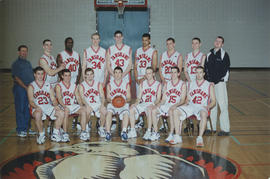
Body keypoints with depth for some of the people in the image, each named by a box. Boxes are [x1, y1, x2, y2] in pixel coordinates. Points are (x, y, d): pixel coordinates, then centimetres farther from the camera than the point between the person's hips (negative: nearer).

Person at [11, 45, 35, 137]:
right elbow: (16, 78, -10)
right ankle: (20, 130, 3)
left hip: (30, 89, 6)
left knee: (28, 109, 9)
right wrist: (25, 87, -17)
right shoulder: (16, 64, -1)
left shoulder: (28, 63, 19)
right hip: (20, 89, -6)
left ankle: (27, 128, 18)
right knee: (20, 109, -3)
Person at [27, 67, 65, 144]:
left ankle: (55, 133, -7)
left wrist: (56, 105, -11)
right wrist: (36, 107, -26)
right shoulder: (31, 86, 5)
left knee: (61, 113, -20)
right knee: (38, 114, -38)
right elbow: (31, 101, -5)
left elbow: (53, 98, 11)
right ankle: (41, 134, -16)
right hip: (37, 108, -4)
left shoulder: (48, 85, 17)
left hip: (48, 107, 4)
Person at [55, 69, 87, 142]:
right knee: (66, 112, -37)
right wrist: (65, 107, -30)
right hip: (63, 106, -4)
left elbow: (78, 98, 9)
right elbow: (59, 98, -13)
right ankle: (65, 134, -34)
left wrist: (81, 105, -10)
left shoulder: (74, 85, 14)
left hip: (73, 105, 4)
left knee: (83, 110, -22)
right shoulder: (58, 86, 0)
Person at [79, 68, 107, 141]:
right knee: (86, 111, -35)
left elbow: (102, 96, 4)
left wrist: (102, 104, -17)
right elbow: (82, 98, -7)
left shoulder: (98, 84, 11)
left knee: (104, 110, -30)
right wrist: (87, 105, -26)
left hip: (98, 104, 2)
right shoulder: (82, 85, 5)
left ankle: (101, 128, -8)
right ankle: (84, 131, -22)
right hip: (88, 105, -2)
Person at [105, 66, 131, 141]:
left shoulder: (126, 84, 12)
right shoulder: (109, 85, 13)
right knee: (109, 112, -31)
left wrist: (126, 100, -15)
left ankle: (124, 132, -35)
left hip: (123, 104, 0)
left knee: (126, 114, -32)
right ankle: (108, 132, -32)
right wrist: (110, 100, -14)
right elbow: (108, 98, 10)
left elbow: (129, 98, 8)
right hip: (112, 104, 0)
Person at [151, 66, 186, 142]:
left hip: (177, 106, -5)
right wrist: (159, 104, -7)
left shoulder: (182, 84, 4)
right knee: (154, 110, -20)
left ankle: (171, 134, -33)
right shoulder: (167, 84, 17)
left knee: (171, 111, -38)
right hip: (166, 105, 5)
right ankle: (155, 132, -14)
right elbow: (163, 99, 14)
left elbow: (182, 100, -4)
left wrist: (175, 105, -22)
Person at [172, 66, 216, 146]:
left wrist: (208, 106, -12)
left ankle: (200, 138, -38)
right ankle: (177, 137, -18)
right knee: (176, 111, -21)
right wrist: (186, 103, 0)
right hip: (191, 106, 4)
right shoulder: (190, 84, 19)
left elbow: (213, 101, 7)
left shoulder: (209, 85, 10)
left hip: (202, 107, -3)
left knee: (203, 114, -40)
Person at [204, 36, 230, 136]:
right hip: (209, 83, 5)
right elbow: (206, 68, 14)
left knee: (222, 105, -7)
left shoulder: (224, 55, -1)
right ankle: (211, 127, 18)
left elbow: (225, 70, -8)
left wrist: (215, 81, -13)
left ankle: (225, 129, -3)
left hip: (220, 83, -5)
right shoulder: (209, 55, 15)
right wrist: (207, 80, 1)